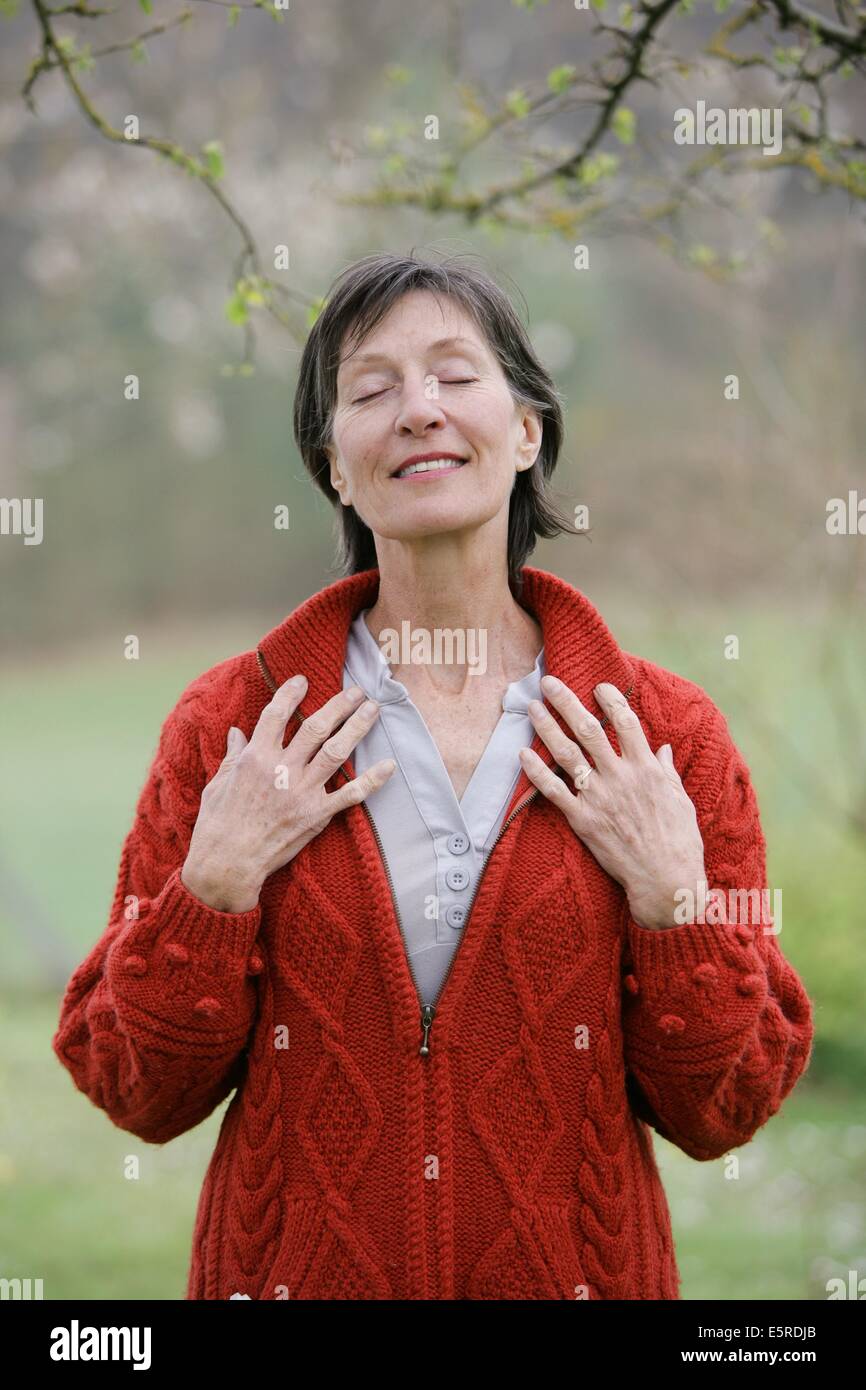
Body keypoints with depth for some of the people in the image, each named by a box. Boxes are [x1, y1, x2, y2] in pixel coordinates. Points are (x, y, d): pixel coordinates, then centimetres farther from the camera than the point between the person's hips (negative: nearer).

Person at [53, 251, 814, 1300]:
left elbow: (722, 1113, -3)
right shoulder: (231, 721, -5)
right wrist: (214, 886, -17)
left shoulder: (664, 732, -5)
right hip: (291, 1270, 0)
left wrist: (674, 896, -16)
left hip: (579, 1270, 0)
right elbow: (135, 1096, -4)